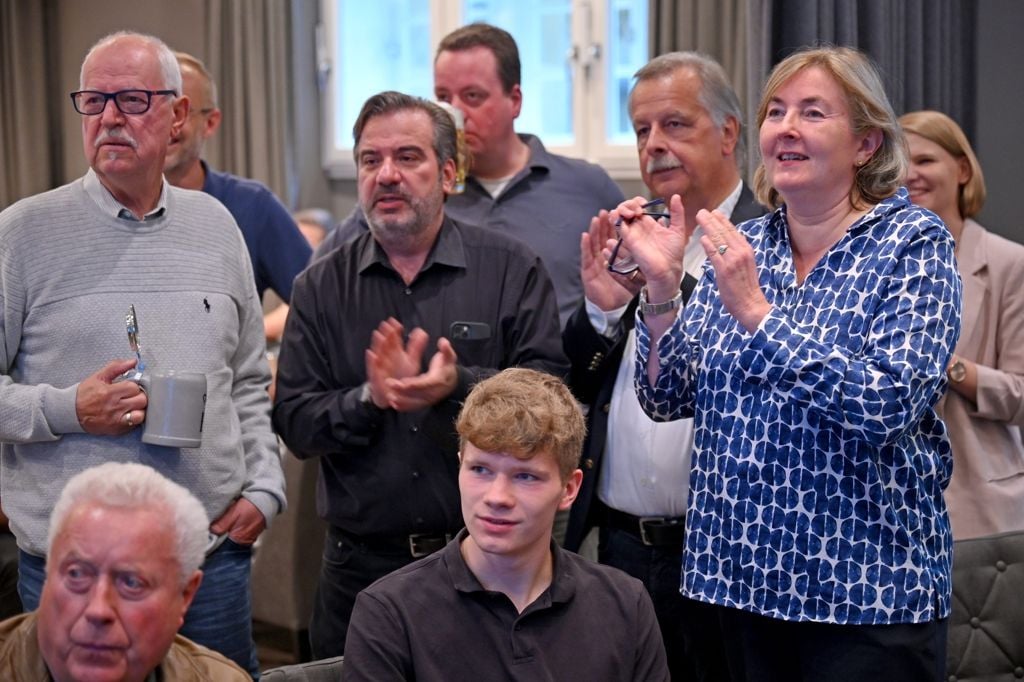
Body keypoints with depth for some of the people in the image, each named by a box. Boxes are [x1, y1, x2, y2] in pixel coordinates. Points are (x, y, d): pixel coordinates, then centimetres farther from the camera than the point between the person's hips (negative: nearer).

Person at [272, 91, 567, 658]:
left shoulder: (511, 269, 0)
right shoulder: (321, 287, 5)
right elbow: (295, 424, 0)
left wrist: (460, 386, -23)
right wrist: (370, 398, -17)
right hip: (361, 566, 2)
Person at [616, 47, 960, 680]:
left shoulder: (913, 242, -8)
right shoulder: (742, 245, 6)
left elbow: (891, 401, -21)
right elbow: (668, 397, 4)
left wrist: (755, 312, -26)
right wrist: (661, 285, -12)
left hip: (865, 587, -4)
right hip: (742, 576, 5)